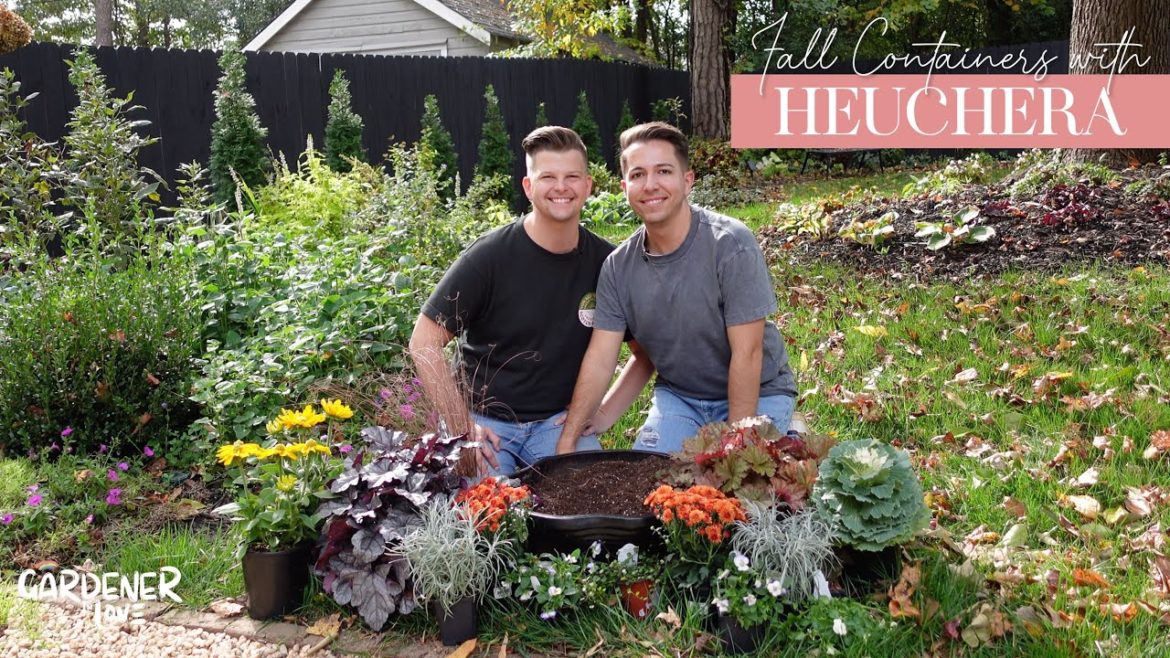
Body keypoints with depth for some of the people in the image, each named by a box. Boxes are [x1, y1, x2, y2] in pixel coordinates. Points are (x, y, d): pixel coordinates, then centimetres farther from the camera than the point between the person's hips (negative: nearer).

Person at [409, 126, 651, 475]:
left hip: (560, 418, 3)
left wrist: (604, 413, -3)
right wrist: (463, 428, -14)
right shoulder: (489, 255, -12)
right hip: (488, 420, -3)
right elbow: (424, 344, -12)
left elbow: (645, 354, 8)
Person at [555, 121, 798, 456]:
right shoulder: (618, 266, -7)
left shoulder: (731, 244, -22)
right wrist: (566, 443, -13)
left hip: (757, 395, -3)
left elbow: (747, 353, -23)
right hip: (677, 395, 4)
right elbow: (599, 360, -7)